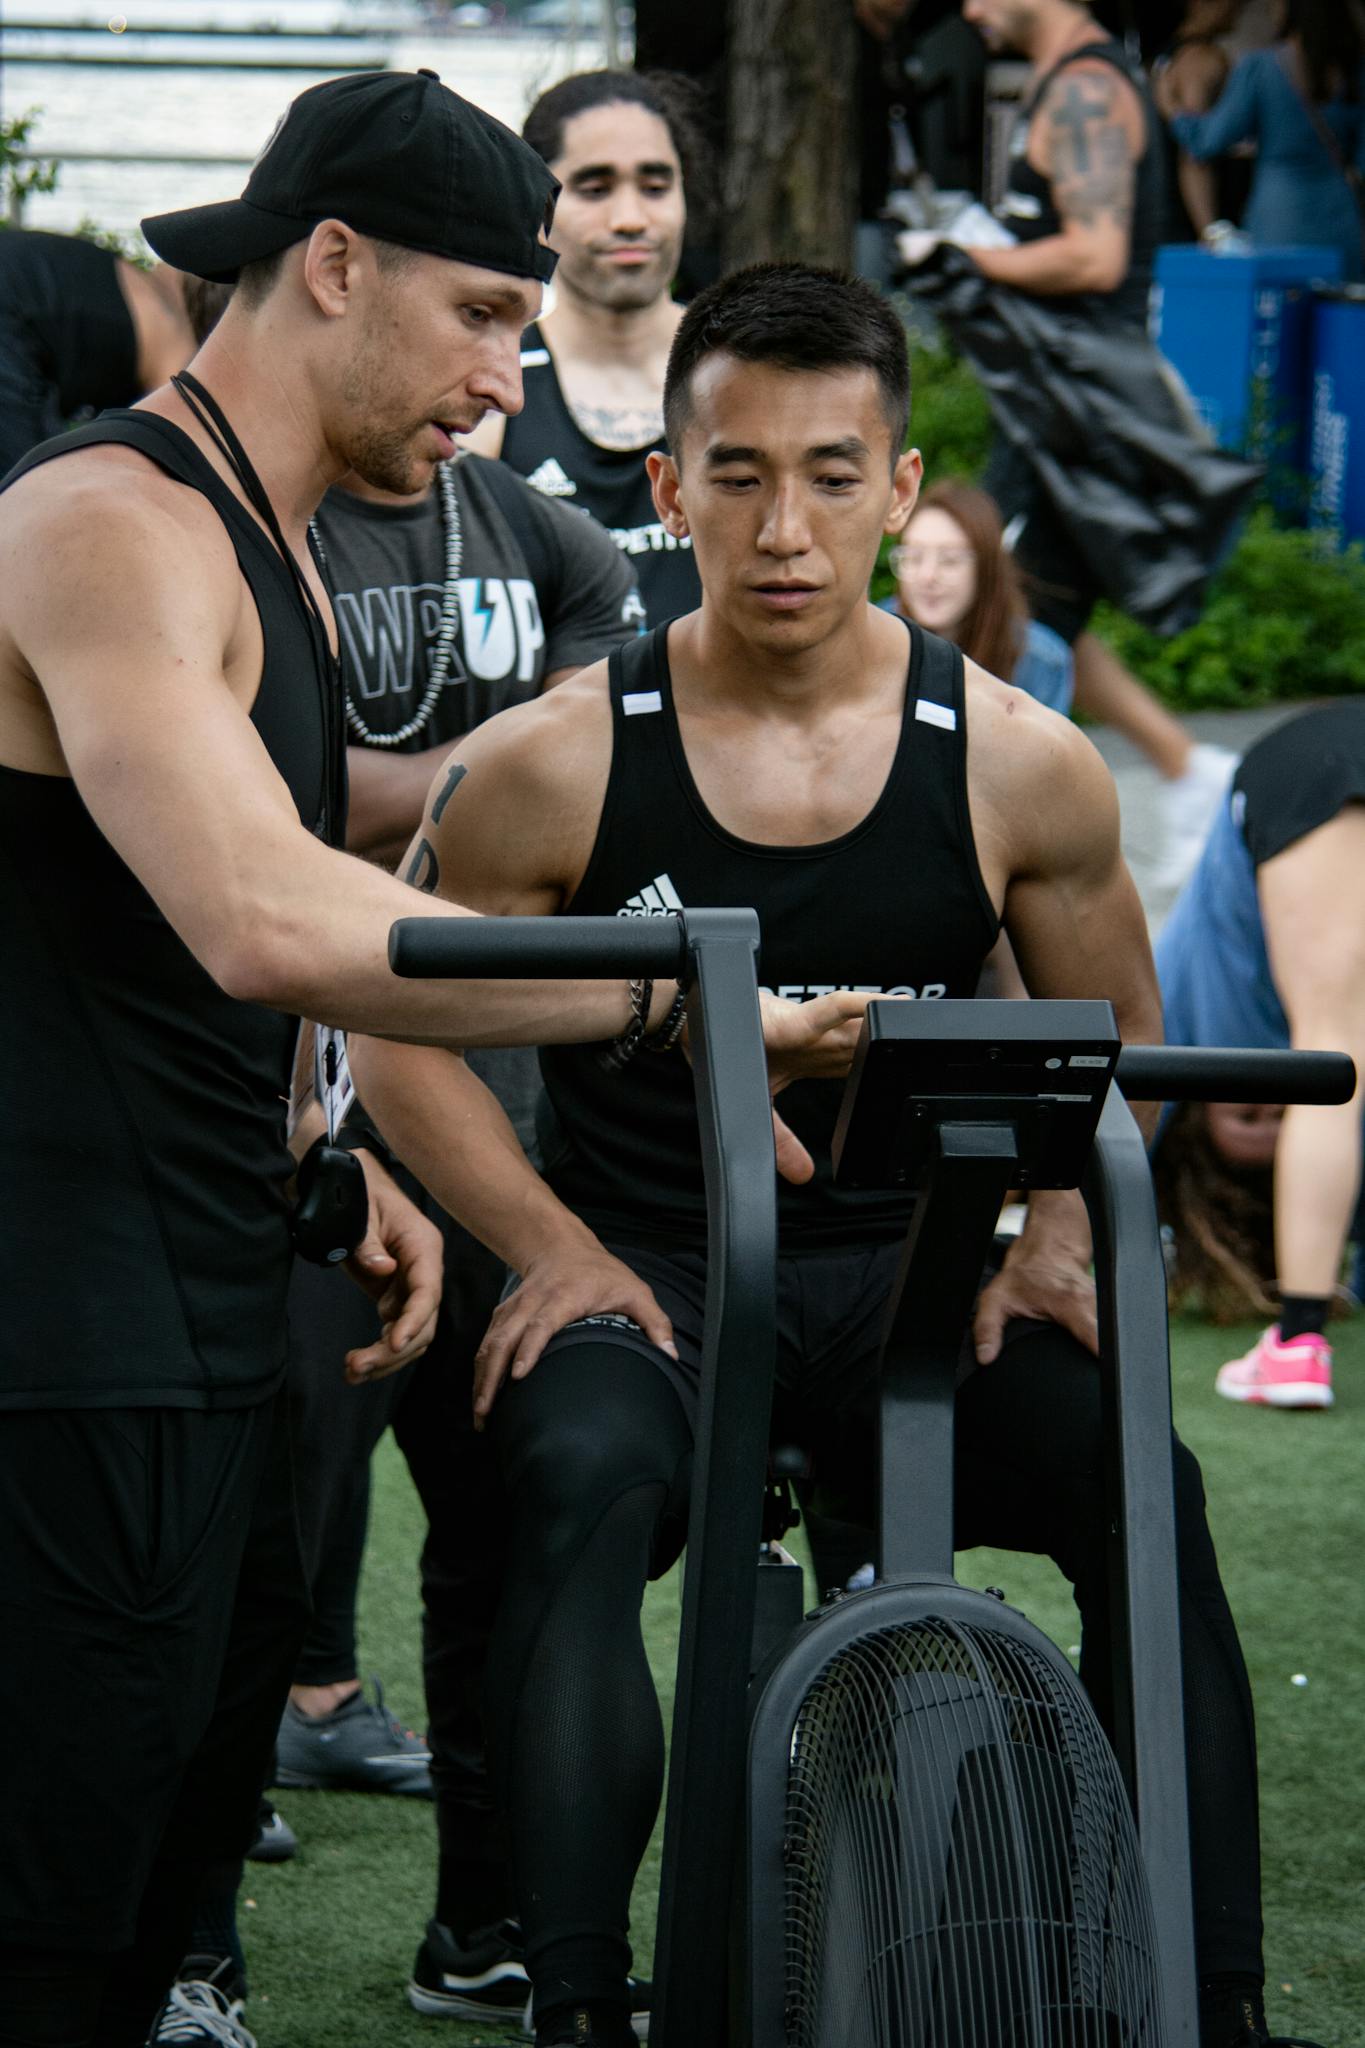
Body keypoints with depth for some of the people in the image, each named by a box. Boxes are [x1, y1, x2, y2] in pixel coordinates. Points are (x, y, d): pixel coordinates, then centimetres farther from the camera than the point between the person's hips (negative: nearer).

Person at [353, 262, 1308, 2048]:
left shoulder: (1022, 769, 0)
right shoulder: (553, 767, -5)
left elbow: (1114, 1041, 15)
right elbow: (404, 1036, 6)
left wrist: (1058, 1239, -2)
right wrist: (551, 1246, -8)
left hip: (903, 1277, 1)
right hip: (640, 1278, -1)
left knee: (1150, 1491, -26)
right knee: (585, 1484, -35)